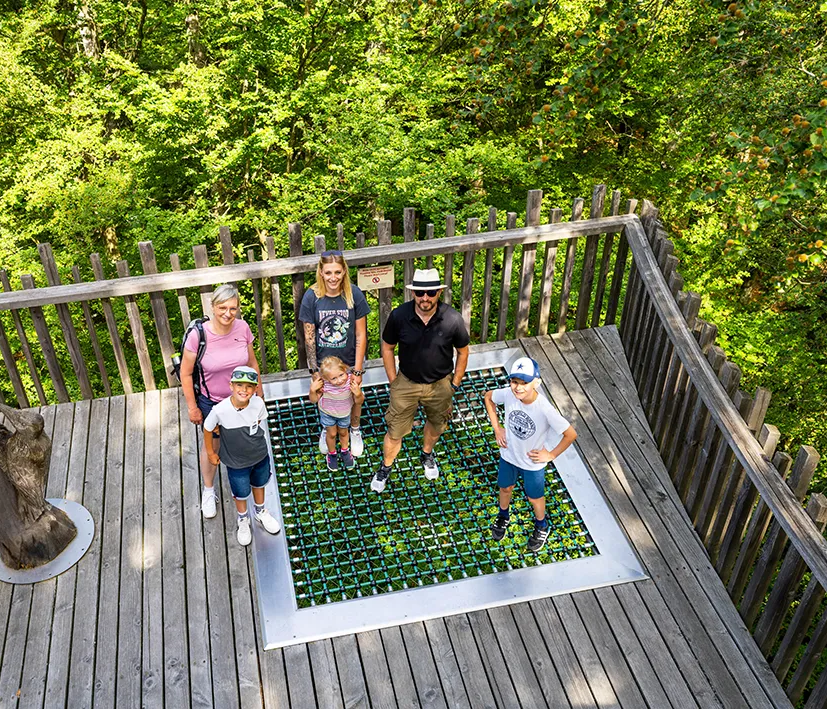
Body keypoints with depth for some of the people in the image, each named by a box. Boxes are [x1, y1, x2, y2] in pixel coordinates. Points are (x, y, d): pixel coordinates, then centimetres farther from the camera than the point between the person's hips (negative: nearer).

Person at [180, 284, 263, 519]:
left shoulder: (242, 328, -17)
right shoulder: (198, 335, -27)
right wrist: (192, 407, -10)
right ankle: (208, 491, 42)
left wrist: (259, 392, 8)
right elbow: (186, 373, -15)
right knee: (211, 445, 18)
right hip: (211, 402, -2)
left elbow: (252, 363, -1)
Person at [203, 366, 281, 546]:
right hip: (236, 462, -2)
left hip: (260, 455, 3)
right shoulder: (220, 410, -33)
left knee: (259, 484, 28)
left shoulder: (258, 403, -26)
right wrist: (211, 453, -2)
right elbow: (207, 429, -14)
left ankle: (261, 513, 58)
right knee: (241, 493, 20)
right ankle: (243, 521, 51)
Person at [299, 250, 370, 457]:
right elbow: (309, 336, -11)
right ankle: (326, 430, 53)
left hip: (350, 360, 0)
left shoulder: (354, 295, -20)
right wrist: (313, 370, -9)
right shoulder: (311, 297, -19)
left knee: (354, 398, 21)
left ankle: (355, 431, 51)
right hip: (323, 361, 0)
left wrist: (358, 370, -13)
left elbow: (360, 335, -13)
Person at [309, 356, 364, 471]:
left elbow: (359, 401, -24)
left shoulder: (351, 381, -37)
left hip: (344, 413, 1)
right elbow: (314, 400, -20)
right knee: (331, 434, 20)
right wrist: (313, 390, -40)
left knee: (343, 432, 26)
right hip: (327, 413, -1)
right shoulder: (323, 384, -38)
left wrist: (358, 394, -45)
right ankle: (331, 454, 50)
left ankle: (344, 451, 57)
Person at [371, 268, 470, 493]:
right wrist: (393, 381, -4)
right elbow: (387, 348, -6)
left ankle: (427, 455, 57)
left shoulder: (452, 319, -24)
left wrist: (455, 383, -1)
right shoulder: (399, 316, -23)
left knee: (436, 423, 26)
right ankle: (386, 467, 38)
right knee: (395, 431, 9)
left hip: (440, 384, 1)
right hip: (407, 382, -1)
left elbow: (463, 352, -6)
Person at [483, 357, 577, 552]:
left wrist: (551, 455, -17)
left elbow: (570, 434, -26)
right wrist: (497, 428, -5)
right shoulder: (507, 394, -27)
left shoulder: (545, 409, -37)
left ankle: (541, 527, 53)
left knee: (534, 497, 22)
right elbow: (488, 397, -3)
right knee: (505, 488, 28)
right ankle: (503, 517, 59)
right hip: (508, 454, 3)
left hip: (533, 462, -3)